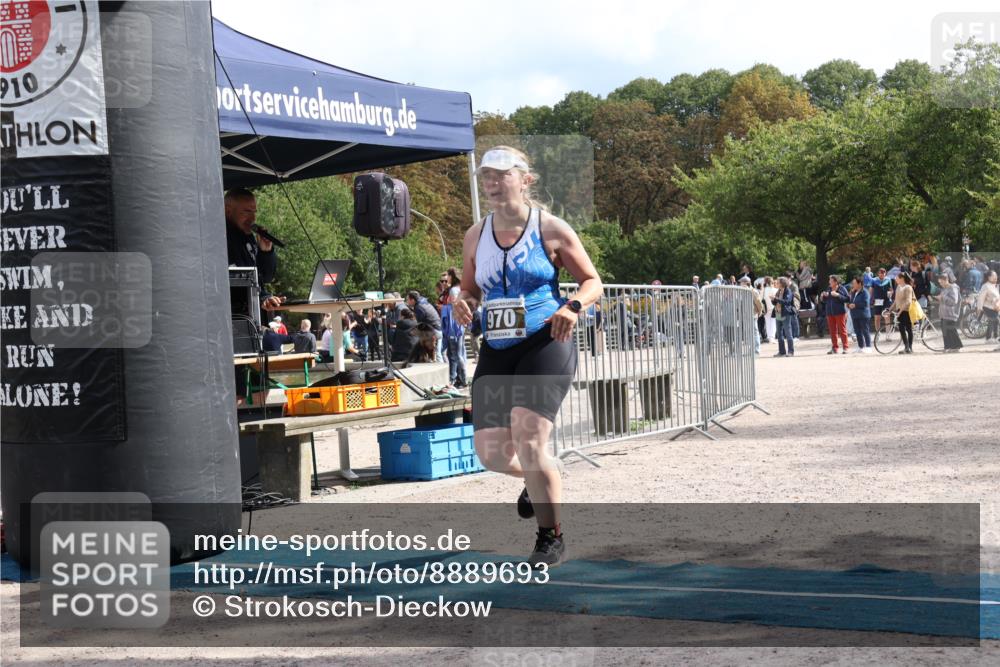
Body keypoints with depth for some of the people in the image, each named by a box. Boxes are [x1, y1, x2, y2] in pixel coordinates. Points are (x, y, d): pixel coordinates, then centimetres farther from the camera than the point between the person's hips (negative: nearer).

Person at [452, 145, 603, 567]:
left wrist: (573, 307, -16)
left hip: (545, 345, -5)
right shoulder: (475, 237, 10)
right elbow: (470, 289, 21)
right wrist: (464, 304, -2)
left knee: (528, 441, -17)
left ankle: (551, 539, 2)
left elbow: (592, 281, 4)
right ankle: (538, 477, 36)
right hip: (496, 351, 5)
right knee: (491, 454, 0)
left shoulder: (551, 230, -2)